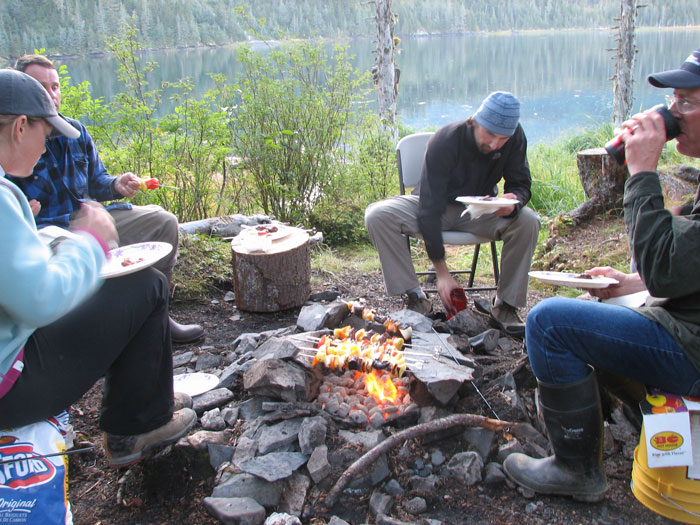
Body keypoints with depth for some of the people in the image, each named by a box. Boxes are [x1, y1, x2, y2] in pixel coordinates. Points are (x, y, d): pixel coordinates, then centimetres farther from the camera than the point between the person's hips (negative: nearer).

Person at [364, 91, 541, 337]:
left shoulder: (515, 138, -18)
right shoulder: (444, 141, -29)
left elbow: (520, 184, -7)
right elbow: (430, 209, -29)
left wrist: (514, 202, -36)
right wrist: (442, 272, -31)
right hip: (438, 207, -2)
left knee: (528, 221, -29)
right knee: (377, 215, -29)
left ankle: (505, 304, -15)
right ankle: (415, 297, -20)